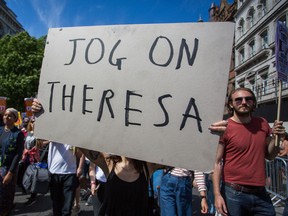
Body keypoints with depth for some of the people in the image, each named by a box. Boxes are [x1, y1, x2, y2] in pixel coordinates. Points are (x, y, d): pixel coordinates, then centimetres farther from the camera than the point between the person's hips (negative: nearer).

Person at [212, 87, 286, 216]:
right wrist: (217, 194, -17)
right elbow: (217, 163, -12)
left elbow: (269, 156, 14)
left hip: (261, 194, 5)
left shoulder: (263, 124, 6)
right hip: (233, 194, -5)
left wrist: (275, 137, -4)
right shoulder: (224, 127, -11)